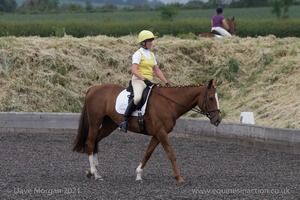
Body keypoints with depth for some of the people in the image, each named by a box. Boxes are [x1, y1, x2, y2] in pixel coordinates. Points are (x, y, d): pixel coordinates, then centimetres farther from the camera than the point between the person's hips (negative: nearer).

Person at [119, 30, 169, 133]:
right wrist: (144, 79, -29)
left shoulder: (151, 54, 18)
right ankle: (124, 121, -30)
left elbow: (157, 71, 21)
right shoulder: (138, 54, -5)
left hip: (149, 82, 8)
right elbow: (134, 70, -17)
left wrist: (166, 83, 13)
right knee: (137, 97, -35)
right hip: (138, 80, -8)